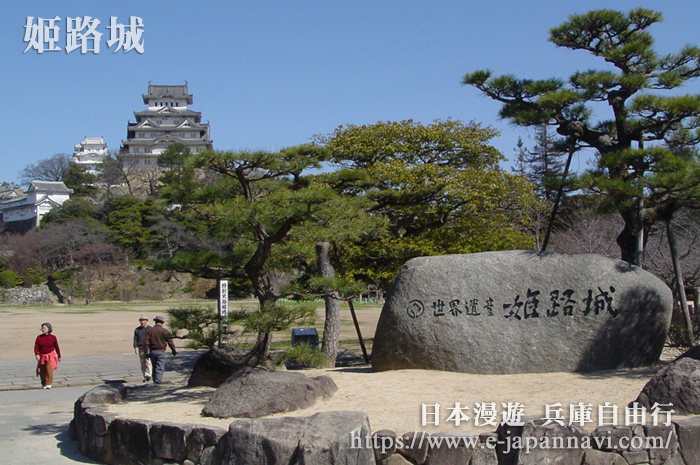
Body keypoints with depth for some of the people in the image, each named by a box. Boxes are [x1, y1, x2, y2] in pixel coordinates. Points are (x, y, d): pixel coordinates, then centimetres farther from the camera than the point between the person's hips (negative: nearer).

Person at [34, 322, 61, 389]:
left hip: (50, 356, -2)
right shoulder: (39, 337, 0)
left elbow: (57, 347, 5)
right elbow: (36, 347, -5)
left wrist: (59, 356, 10)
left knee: (49, 370, -15)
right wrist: (37, 355, -20)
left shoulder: (53, 337, -2)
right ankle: (43, 384, 24)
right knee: (42, 371, 7)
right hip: (42, 356, 2)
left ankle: (49, 384, -11)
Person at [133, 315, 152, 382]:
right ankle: (145, 376, 9)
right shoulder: (137, 329, 14)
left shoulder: (150, 329, 5)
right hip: (140, 348, 4)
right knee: (142, 363, 4)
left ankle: (148, 375, -18)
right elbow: (135, 339, 11)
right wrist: (135, 347, -2)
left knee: (147, 361, -15)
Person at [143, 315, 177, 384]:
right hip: (161, 352, -4)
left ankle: (155, 380, 21)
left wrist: (146, 352, 0)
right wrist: (174, 350, 8)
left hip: (152, 352, 4)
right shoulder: (164, 331, -4)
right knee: (160, 368, -4)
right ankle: (158, 380, -14)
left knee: (154, 367, 16)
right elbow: (170, 342, -2)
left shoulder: (149, 331, 4)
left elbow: (146, 342, -3)